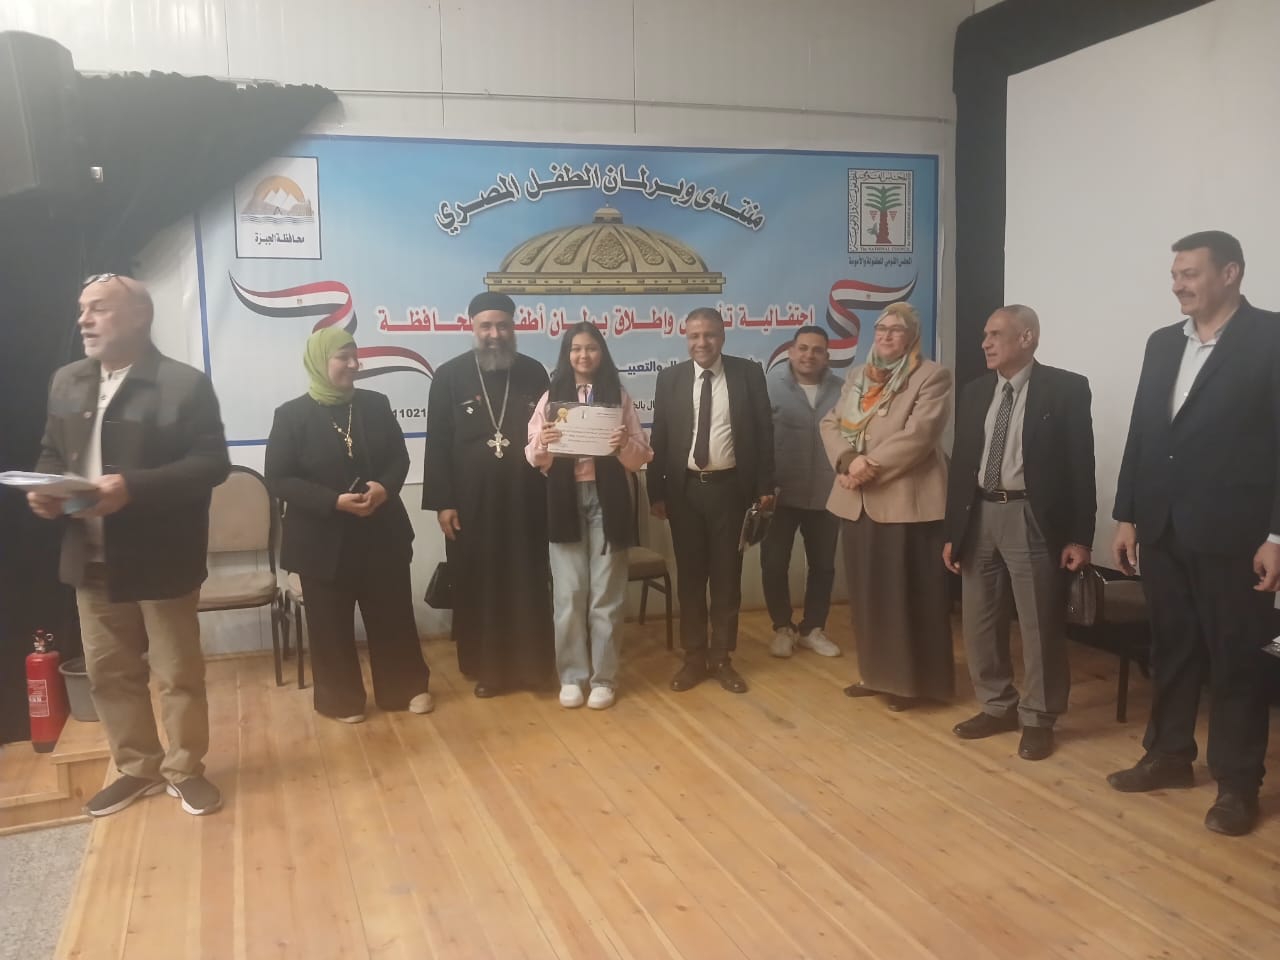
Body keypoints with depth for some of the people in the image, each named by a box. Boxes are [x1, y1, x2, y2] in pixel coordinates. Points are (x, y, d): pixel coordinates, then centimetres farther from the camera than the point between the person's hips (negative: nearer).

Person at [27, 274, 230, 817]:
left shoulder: (184, 384, -11)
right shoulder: (66, 383, 9)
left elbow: (211, 464, -16)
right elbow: (51, 454, 16)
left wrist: (133, 487, -27)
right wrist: (43, 489, -7)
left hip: (160, 559, -5)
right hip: (93, 559, 6)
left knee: (178, 673, 6)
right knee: (107, 673, 14)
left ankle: (185, 769, 24)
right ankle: (137, 768, 31)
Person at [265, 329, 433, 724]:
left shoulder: (375, 404, 4)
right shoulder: (292, 415, -7)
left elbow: (400, 457, 8)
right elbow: (279, 479, -10)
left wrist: (385, 487, -15)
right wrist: (333, 501, -21)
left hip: (381, 532, 3)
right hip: (324, 538, -3)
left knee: (393, 614, 11)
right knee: (332, 624, 8)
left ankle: (407, 687, 27)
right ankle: (341, 699, 25)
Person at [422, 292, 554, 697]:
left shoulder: (534, 373, 6)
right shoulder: (449, 376, 1)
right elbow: (438, 445, 0)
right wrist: (442, 502, -5)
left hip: (525, 500, 1)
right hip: (472, 503, -1)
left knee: (528, 585, 6)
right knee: (478, 587, 7)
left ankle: (532, 665, 19)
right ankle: (485, 668, 20)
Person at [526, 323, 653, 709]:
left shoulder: (618, 396, 4)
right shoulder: (551, 397, 6)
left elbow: (642, 457, 2)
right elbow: (535, 459, 4)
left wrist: (625, 444, -19)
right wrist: (541, 446, -18)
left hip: (608, 500, -1)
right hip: (565, 501, 1)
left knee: (606, 594, 6)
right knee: (569, 594, 5)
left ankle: (603, 678, 17)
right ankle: (571, 676, 18)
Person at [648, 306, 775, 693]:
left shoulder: (748, 373, 0)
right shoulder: (670, 378, 3)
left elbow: (763, 431, 1)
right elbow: (660, 438, 3)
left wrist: (765, 486, -4)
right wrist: (656, 492, -1)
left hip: (729, 487, -1)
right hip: (684, 489, 1)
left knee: (727, 575, 7)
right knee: (689, 575, 9)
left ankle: (722, 657, 19)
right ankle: (694, 657, 21)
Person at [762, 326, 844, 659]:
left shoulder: (840, 389, 2)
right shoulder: (771, 384, -5)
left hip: (826, 494, 2)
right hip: (781, 493, -2)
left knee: (823, 565, 11)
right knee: (774, 564, 4)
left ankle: (813, 628, 28)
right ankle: (783, 628, 23)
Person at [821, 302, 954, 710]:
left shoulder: (932, 376, -4)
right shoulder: (857, 376, 15)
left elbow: (918, 435, -16)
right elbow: (831, 423, 7)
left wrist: (871, 464, -18)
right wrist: (847, 461, -11)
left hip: (906, 500, -6)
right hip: (857, 501, 6)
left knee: (906, 594, 2)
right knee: (867, 592, 12)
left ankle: (909, 680, 14)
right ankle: (876, 673, 25)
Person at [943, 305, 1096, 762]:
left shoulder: (1066, 389, -5)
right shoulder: (975, 393, 10)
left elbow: (1081, 465, -7)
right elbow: (961, 464, 11)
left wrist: (1079, 536, -11)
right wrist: (952, 531, 8)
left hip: (1031, 518, -5)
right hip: (979, 515, 6)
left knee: (1039, 625, 2)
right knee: (979, 623, 13)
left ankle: (1038, 719, 18)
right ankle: (997, 706, 29)